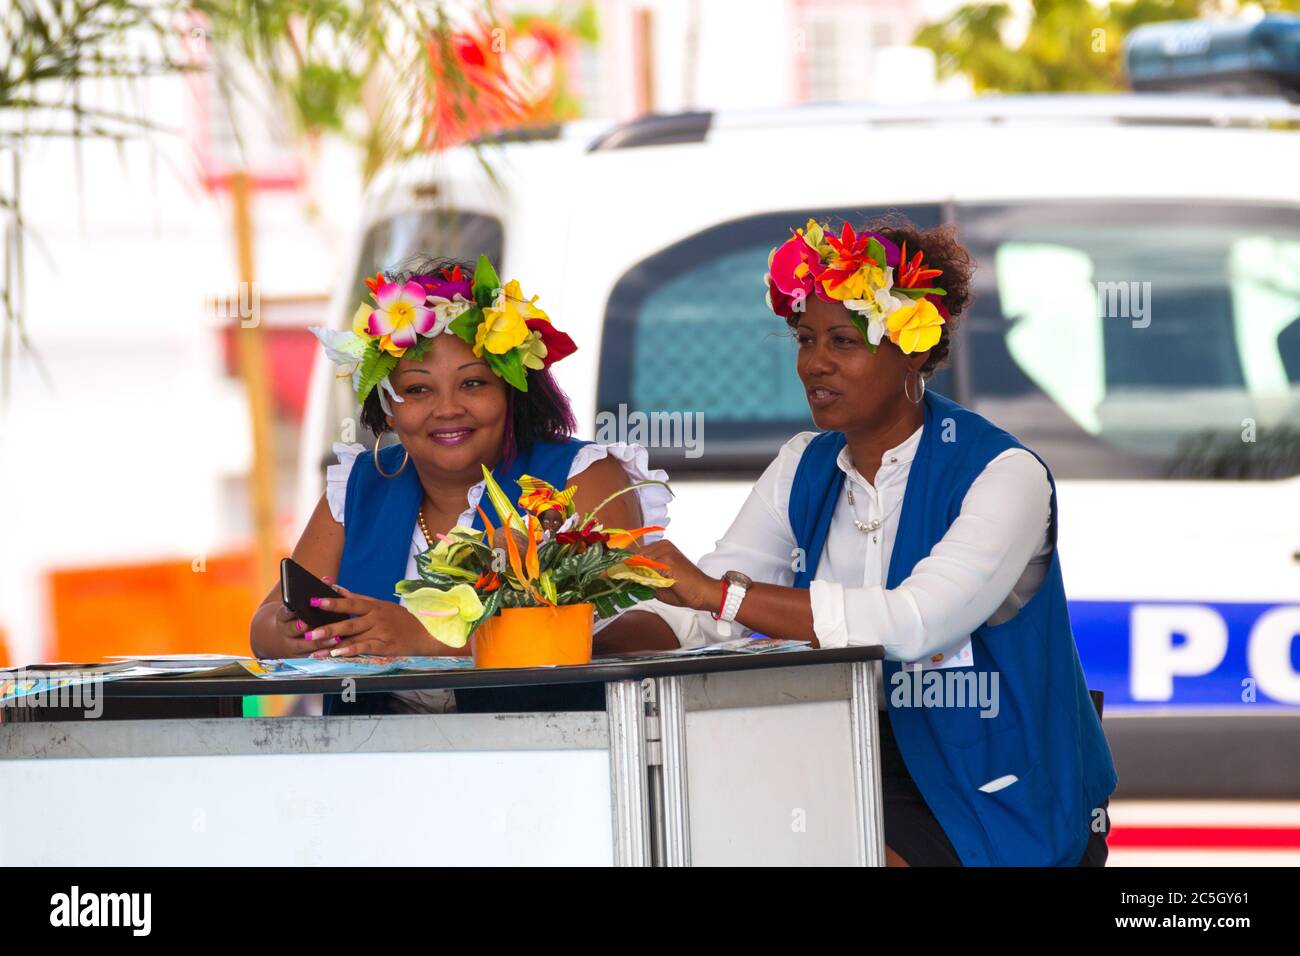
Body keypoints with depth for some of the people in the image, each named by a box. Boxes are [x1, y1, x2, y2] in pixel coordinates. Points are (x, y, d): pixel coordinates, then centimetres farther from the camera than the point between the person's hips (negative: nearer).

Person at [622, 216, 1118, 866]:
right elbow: (692, 609, 5)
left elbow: (913, 623, -29)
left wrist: (718, 592, -29)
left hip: (997, 807, -6)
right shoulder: (805, 470, 9)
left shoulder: (1003, 475, -13)